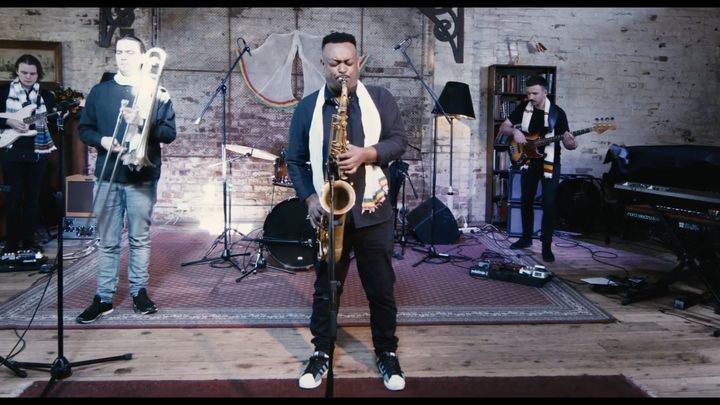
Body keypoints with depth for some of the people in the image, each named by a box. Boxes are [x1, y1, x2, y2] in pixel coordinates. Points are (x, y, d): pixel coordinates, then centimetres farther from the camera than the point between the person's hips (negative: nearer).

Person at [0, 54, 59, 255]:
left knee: (33, 198, 7)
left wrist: (58, 119, -14)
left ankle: (28, 241, 16)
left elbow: (54, 127, 6)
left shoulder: (46, 95, 7)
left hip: (38, 153, 2)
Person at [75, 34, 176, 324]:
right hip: (107, 176, 2)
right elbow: (84, 128, 10)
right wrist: (102, 140, -10)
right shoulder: (99, 92, 10)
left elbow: (170, 133, -2)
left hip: (143, 177, -2)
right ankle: (103, 297, 13)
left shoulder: (156, 93, 3)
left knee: (140, 239, 7)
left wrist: (143, 123, -19)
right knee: (107, 242, 6)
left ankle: (139, 292, 18)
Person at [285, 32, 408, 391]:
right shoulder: (307, 107, 4)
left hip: (372, 210, -1)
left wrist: (366, 153, -19)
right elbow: (295, 160, 5)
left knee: (381, 288, 8)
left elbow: (399, 140, -1)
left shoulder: (380, 98, 3)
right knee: (325, 288, 10)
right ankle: (322, 352, 25)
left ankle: (387, 352, 24)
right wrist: (309, 198, -8)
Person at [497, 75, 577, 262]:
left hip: (550, 163, -4)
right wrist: (514, 131, -18)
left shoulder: (557, 113, -10)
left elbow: (566, 141, -8)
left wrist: (571, 144, -32)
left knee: (549, 204, -8)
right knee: (526, 201, 12)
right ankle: (526, 237, 29)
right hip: (529, 161, 4)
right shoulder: (523, 108, 0)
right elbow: (502, 128, 3)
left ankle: (547, 246, 0)